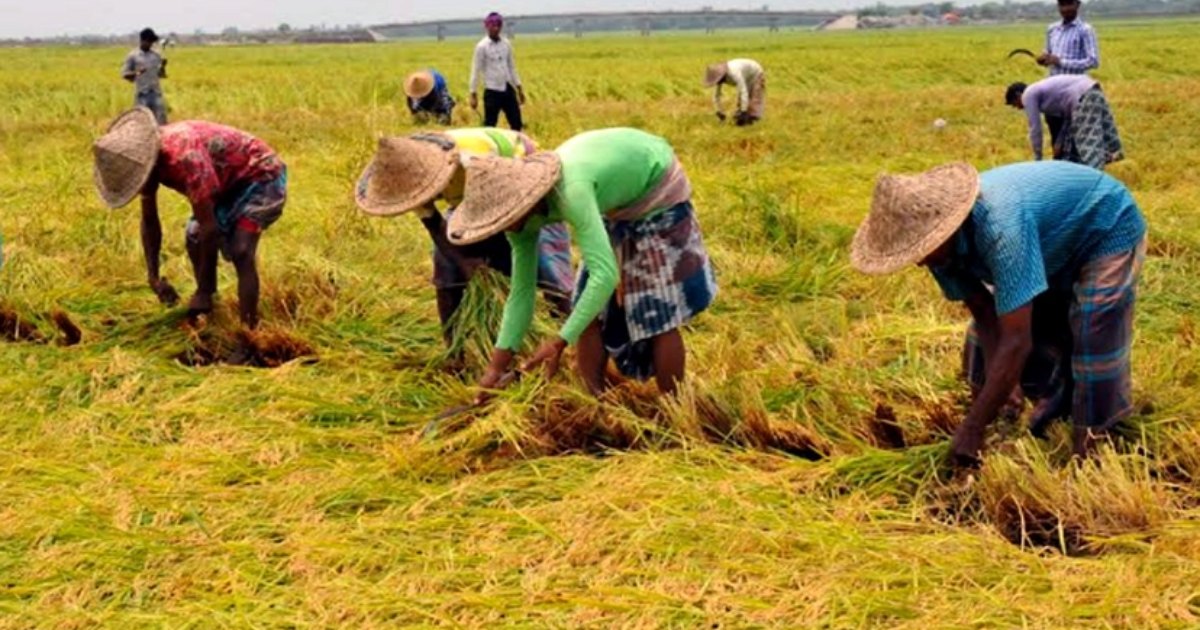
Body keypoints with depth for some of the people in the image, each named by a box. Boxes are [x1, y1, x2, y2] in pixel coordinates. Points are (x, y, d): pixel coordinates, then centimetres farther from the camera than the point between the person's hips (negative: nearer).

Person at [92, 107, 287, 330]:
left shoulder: (185, 156, -38)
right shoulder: (144, 155, -10)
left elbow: (209, 227, -34)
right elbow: (149, 221, 2)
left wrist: (203, 291, -26)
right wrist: (153, 277, -5)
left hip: (262, 177, -9)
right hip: (230, 183, 9)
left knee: (240, 251, -24)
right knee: (195, 239, 3)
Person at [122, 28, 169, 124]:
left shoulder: (156, 56, 11)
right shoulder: (132, 56, 2)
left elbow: (162, 75, 13)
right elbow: (125, 74, 2)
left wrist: (163, 66, -8)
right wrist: (136, 73, -16)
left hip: (156, 93, 3)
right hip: (142, 94, -3)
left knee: (161, 119, -2)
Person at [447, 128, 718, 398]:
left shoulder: (570, 191, -41)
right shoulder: (526, 213, -15)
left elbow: (605, 273, -45)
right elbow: (521, 291, -8)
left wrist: (560, 341, -44)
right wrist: (497, 365, -10)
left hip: (658, 190, -7)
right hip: (618, 203, 8)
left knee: (659, 314, -10)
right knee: (590, 311, 4)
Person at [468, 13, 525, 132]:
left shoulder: (506, 44, 7)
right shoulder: (482, 46, -7)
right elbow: (476, 70, -5)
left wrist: (519, 87, 15)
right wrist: (473, 94, -7)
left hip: (508, 89, 5)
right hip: (492, 91, -5)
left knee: (517, 124, 6)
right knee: (489, 126, 1)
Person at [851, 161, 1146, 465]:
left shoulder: (998, 226, -44)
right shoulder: (943, 243, -20)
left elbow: (1016, 342, -43)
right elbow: (987, 322, -13)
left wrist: (973, 427, -38)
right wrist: (997, 400, -23)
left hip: (1110, 231, -8)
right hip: (1056, 247, 8)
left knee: (1093, 354, -18)